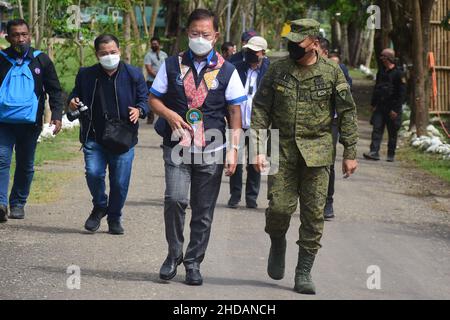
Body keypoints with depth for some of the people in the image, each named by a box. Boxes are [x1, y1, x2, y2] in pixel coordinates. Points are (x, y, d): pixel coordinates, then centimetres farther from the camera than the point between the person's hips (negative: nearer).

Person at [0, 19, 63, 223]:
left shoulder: (41, 60, 5)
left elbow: (55, 91, 8)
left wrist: (57, 116, -4)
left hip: (30, 122, 1)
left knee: (25, 165, 10)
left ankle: (18, 203, 22)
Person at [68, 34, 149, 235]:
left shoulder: (133, 74, 2)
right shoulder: (86, 75, 5)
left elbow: (145, 99, 8)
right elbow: (76, 93, 22)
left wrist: (139, 110, -14)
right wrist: (72, 101, -2)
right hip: (94, 137, 1)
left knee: (120, 182, 1)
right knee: (93, 173, -15)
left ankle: (115, 218, 23)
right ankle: (99, 207, 14)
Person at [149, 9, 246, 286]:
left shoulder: (227, 71, 4)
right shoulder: (172, 65, 6)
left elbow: (235, 113, 4)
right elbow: (154, 98, 12)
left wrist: (234, 149, -4)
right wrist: (168, 114, -9)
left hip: (211, 151, 0)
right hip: (177, 147, 0)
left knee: (203, 211, 5)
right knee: (175, 198, -18)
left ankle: (193, 263, 19)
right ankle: (174, 253, 2)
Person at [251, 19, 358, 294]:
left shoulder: (332, 73, 0)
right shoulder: (278, 70, 3)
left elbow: (347, 113, 4)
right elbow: (260, 109, 5)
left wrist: (350, 153, 1)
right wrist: (258, 148, -3)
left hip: (317, 153, -1)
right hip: (283, 149, 1)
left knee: (314, 214, -2)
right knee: (280, 206, -9)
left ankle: (304, 272, 8)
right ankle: (278, 244, 24)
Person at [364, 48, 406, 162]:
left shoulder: (399, 74, -8)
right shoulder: (381, 72, 13)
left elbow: (402, 93, -11)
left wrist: (395, 109, -15)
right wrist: (373, 104, 13)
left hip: (392, 109, -6)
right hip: (380, 107, 6)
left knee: (392, 133, 4)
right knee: (377, 129, -5)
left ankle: (391, 155, 13)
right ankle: (374, 152, -10)